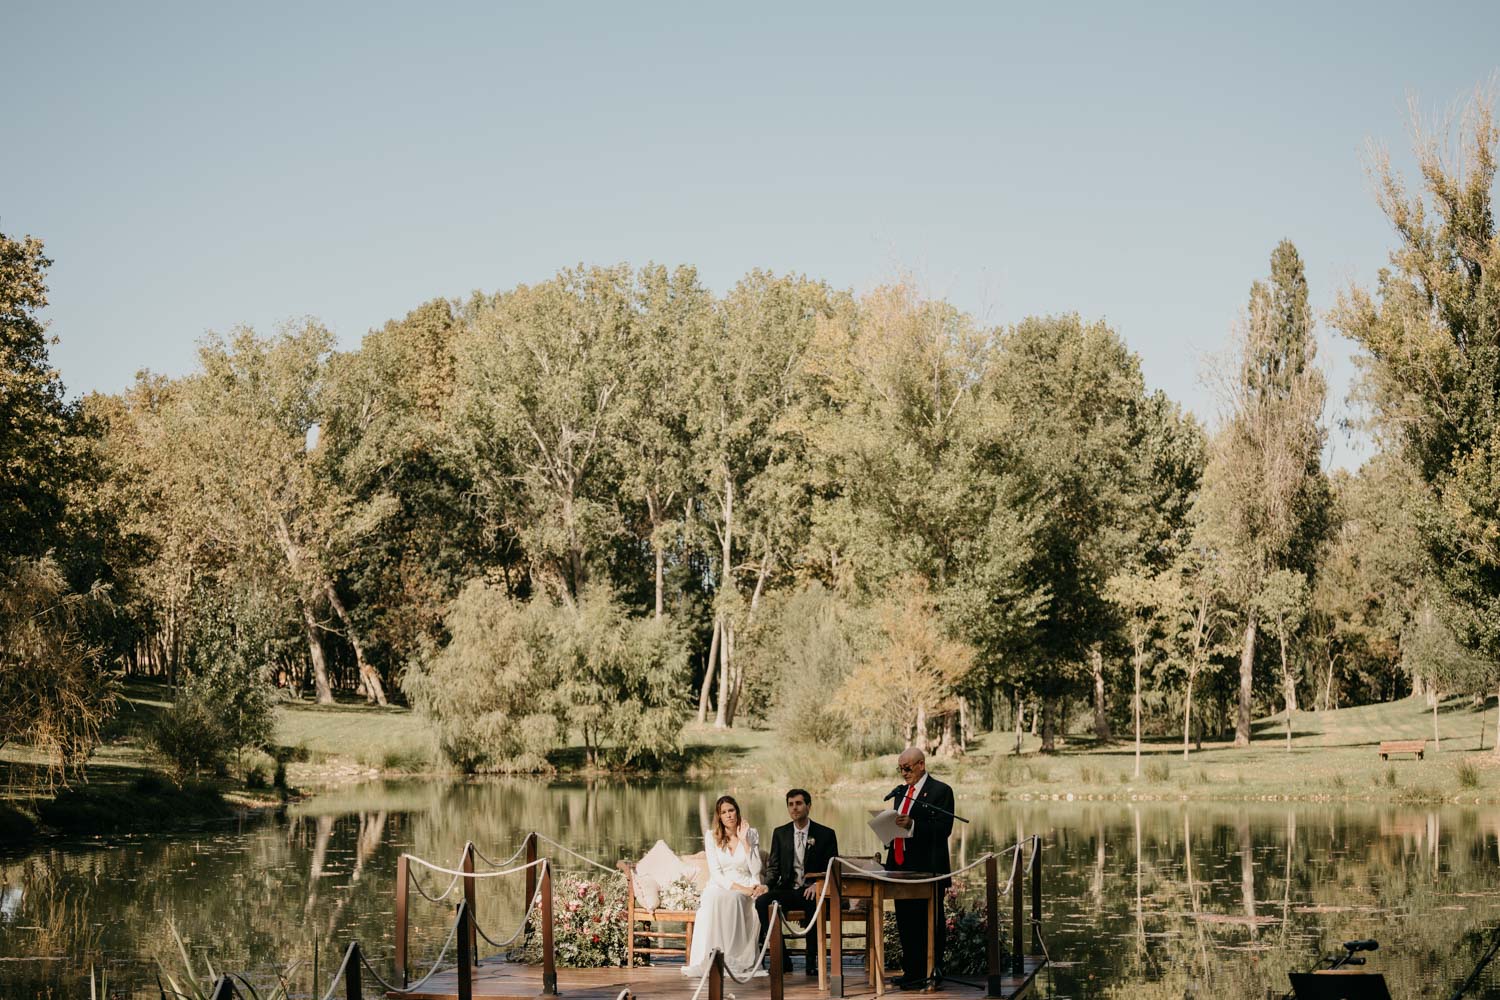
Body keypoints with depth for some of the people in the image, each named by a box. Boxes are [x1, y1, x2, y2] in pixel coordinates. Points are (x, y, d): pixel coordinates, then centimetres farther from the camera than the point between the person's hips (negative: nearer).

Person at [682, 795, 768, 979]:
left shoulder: (751, 834, 7)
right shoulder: (711, 836, 7)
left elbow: (756, 870, -3)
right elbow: (716, 873, -2)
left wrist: (744, 841, -8)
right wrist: (739, 887, -16)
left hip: (745, 890, 0)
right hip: (719, 887, 0)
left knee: (732, 899, -36)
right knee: (714, 898, -36)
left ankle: (738, 960, -37)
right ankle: (712, 957, -39)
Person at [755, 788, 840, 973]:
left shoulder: (825, 834, 5)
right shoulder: (780, 833, 13)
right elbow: (773, 866, 12)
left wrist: (818, 885, -18)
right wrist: (767, 885, -9)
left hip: (811, 891, -3)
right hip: (787, 890, 3)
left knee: (814, 905, -39)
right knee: (762, 902, -29)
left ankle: (812, 962, -24)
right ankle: (781, 958, -22)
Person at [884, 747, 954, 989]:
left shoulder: (940, 791, -6)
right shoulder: (900, 791, 18)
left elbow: (944, 828, -15)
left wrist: (912, 825, -26)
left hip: (927, 868, -8)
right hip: (901, 865, 8)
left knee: (929, 922, -4)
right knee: (905, 921, 9)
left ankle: (931, 974, -1)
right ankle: (911, 971, 16)